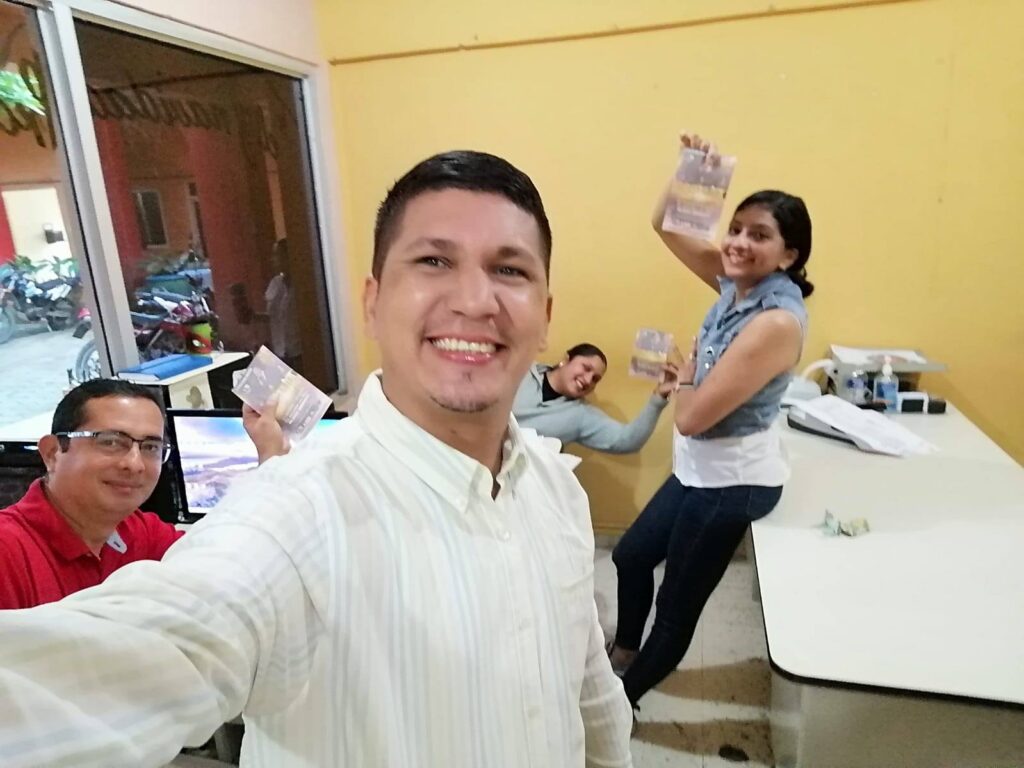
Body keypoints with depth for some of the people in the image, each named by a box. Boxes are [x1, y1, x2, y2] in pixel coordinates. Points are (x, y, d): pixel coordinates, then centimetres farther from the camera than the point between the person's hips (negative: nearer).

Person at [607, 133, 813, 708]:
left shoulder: (778, 321, -28)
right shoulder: (736, 281, -4)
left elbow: (692, 417, -28)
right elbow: (667, 224, 1)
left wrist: (686, 375, -8)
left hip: (734, 478, -9)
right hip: (700, 467, 9)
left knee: (679, 603, 13)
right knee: (631, 557, 25)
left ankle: (623, 698, 36)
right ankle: (625, 653, 50)